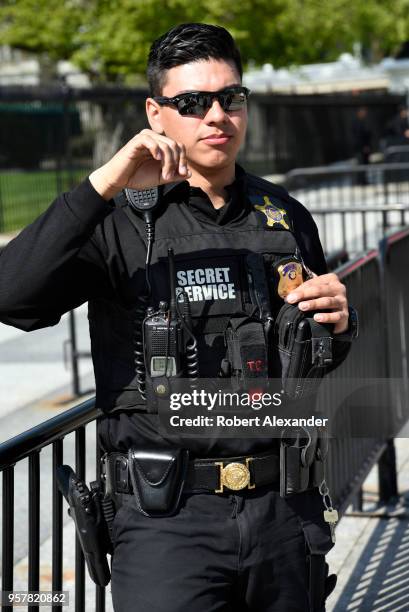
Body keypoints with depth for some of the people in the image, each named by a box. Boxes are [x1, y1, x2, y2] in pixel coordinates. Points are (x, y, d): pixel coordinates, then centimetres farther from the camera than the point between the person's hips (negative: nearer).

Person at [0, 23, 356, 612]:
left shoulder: (287, 218, 11)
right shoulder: (121, 222, -3)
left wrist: (338, 325, -2)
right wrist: (102, 185, -25)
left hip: (285, 511, 4)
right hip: (167, 518, -4)